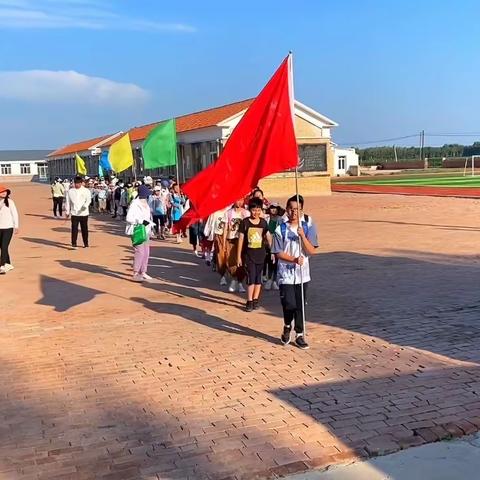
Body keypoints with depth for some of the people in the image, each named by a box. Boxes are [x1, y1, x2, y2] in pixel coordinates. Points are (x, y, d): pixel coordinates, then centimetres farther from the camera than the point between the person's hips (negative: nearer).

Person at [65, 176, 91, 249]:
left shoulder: (86, 191, 3)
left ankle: (86, 243, 17)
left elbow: (89, 200, -8)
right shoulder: (70, 191, 8)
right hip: (74, 213, 0)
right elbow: (68, 202, 11)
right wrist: (67, 212, 10)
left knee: (84, 229, 6)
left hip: (83, 213, 0)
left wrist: (85, 206, -27)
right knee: (74, 229, -6)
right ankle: (74, 244, -3)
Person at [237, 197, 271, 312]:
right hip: (248, 255, -3)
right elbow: (240, 239, -4)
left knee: (258, 279, 10)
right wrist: (238, 256, -4)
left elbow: (268, 238, 8)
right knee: (251, 279, -6)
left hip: (260, 254, 3)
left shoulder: (263, 222, 2)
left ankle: (255, 300, 22)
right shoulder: (245, 222, -7)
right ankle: (249, 302, 3)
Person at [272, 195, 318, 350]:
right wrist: (294, 259, -21)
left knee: (300, 305, 7)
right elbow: (278, 253, -6)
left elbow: (312, 251, -6)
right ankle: (287, 327, 23)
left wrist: (302, 235, -19)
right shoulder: (280, 229, -3)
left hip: (302, 274, 2)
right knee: (289, 304, -7)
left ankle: (299, 335, 20)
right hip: (286, 274, -2)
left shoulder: (308, 227, 1)